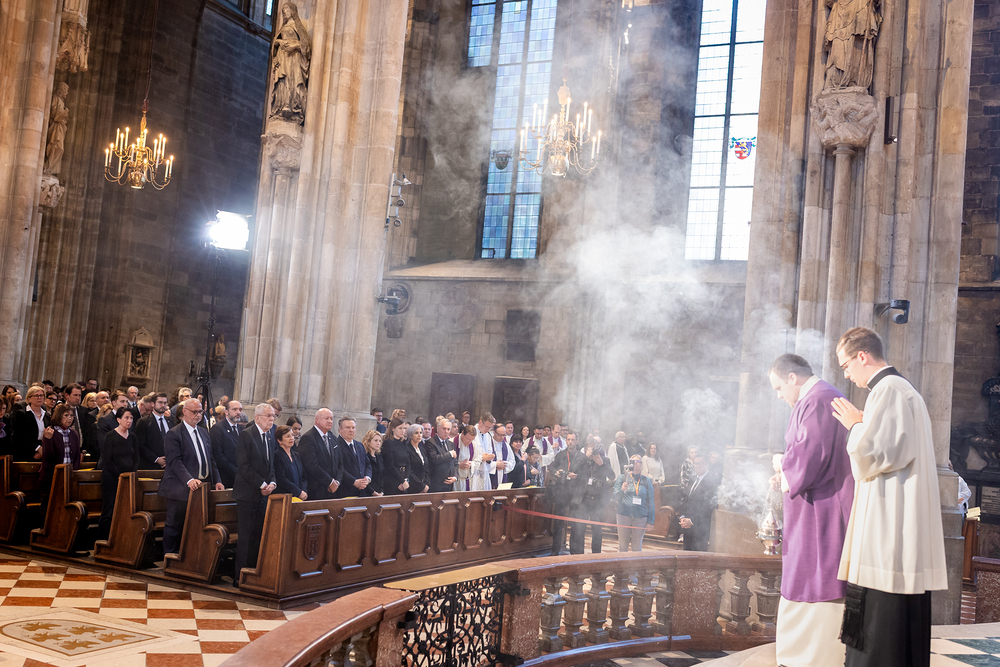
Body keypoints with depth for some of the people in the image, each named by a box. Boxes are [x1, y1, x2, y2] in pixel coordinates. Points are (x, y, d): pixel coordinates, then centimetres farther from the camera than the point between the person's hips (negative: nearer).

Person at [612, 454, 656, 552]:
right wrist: (622, 490, -17)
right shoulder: (622, 478, 6)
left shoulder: (646, 481, 7)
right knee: (622, 547, 4)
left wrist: (651, 521, 3)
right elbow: (613, 498, 2)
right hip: (624, 516, 0)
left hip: (640, 518, 0)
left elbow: (651, 502, 8)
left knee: (637, 547, 5)